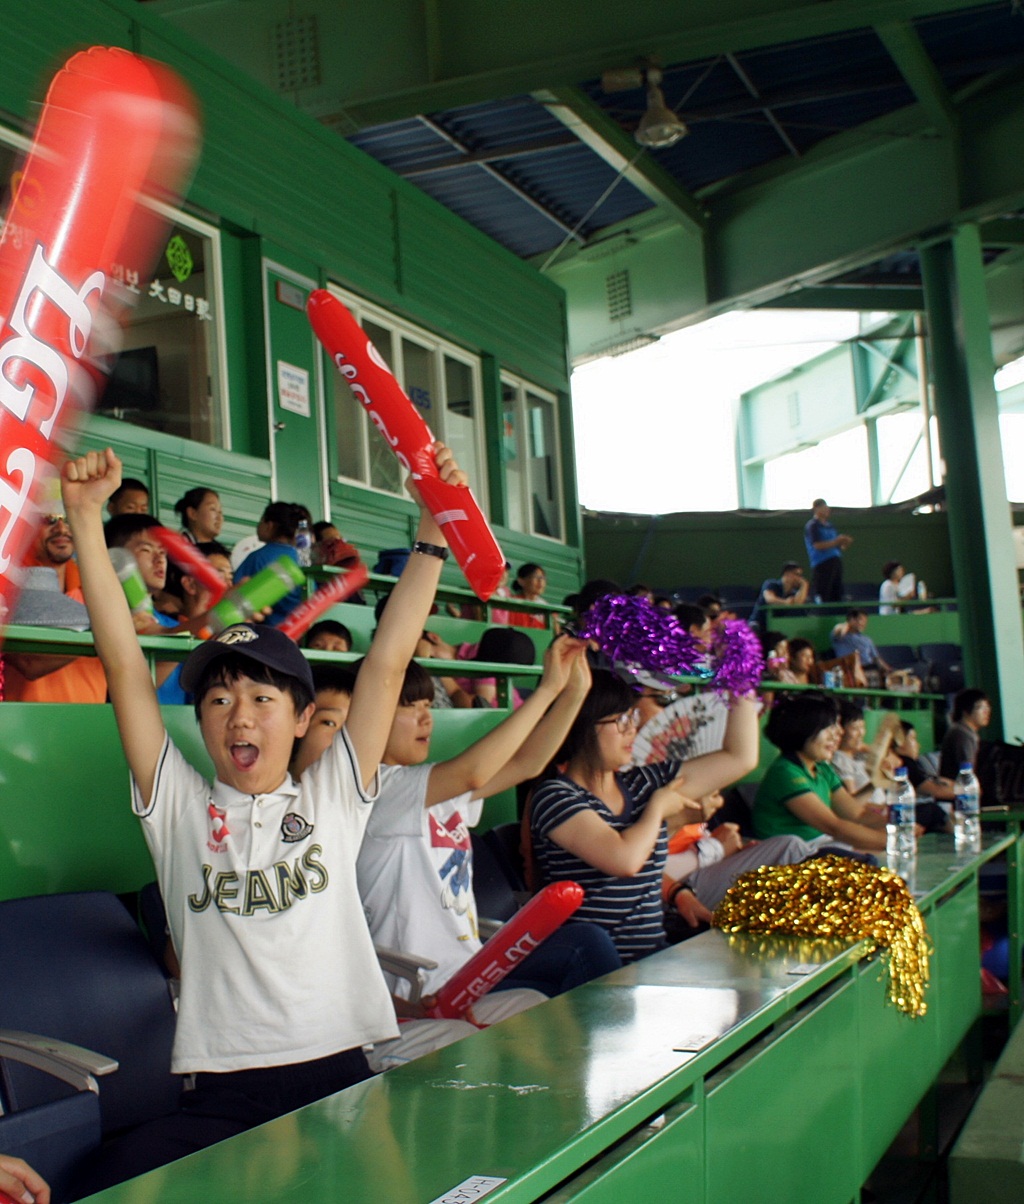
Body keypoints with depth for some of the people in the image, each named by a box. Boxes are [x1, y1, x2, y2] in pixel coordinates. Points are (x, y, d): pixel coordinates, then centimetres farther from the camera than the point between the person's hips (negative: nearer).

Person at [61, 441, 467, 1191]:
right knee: (106, 1187, -24)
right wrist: (85, 516, -2)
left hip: (340, 1077, 1)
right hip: (220, 1095, 0)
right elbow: (126, 664, 3)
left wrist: (433, 530, 0)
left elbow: (388, 663, 5)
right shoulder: (180, 809, 9)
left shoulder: (334, 798, 10)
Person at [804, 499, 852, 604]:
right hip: (821, 564, -8)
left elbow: (839, 547, 22)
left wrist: (845, 543, 0)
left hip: (835, 562, 8)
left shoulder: (830, 526, 20)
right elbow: (817, 545, -15)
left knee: (836, 597, 6)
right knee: (822, 598, -11)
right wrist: (835, 542, -17)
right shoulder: (812, 526, -3)